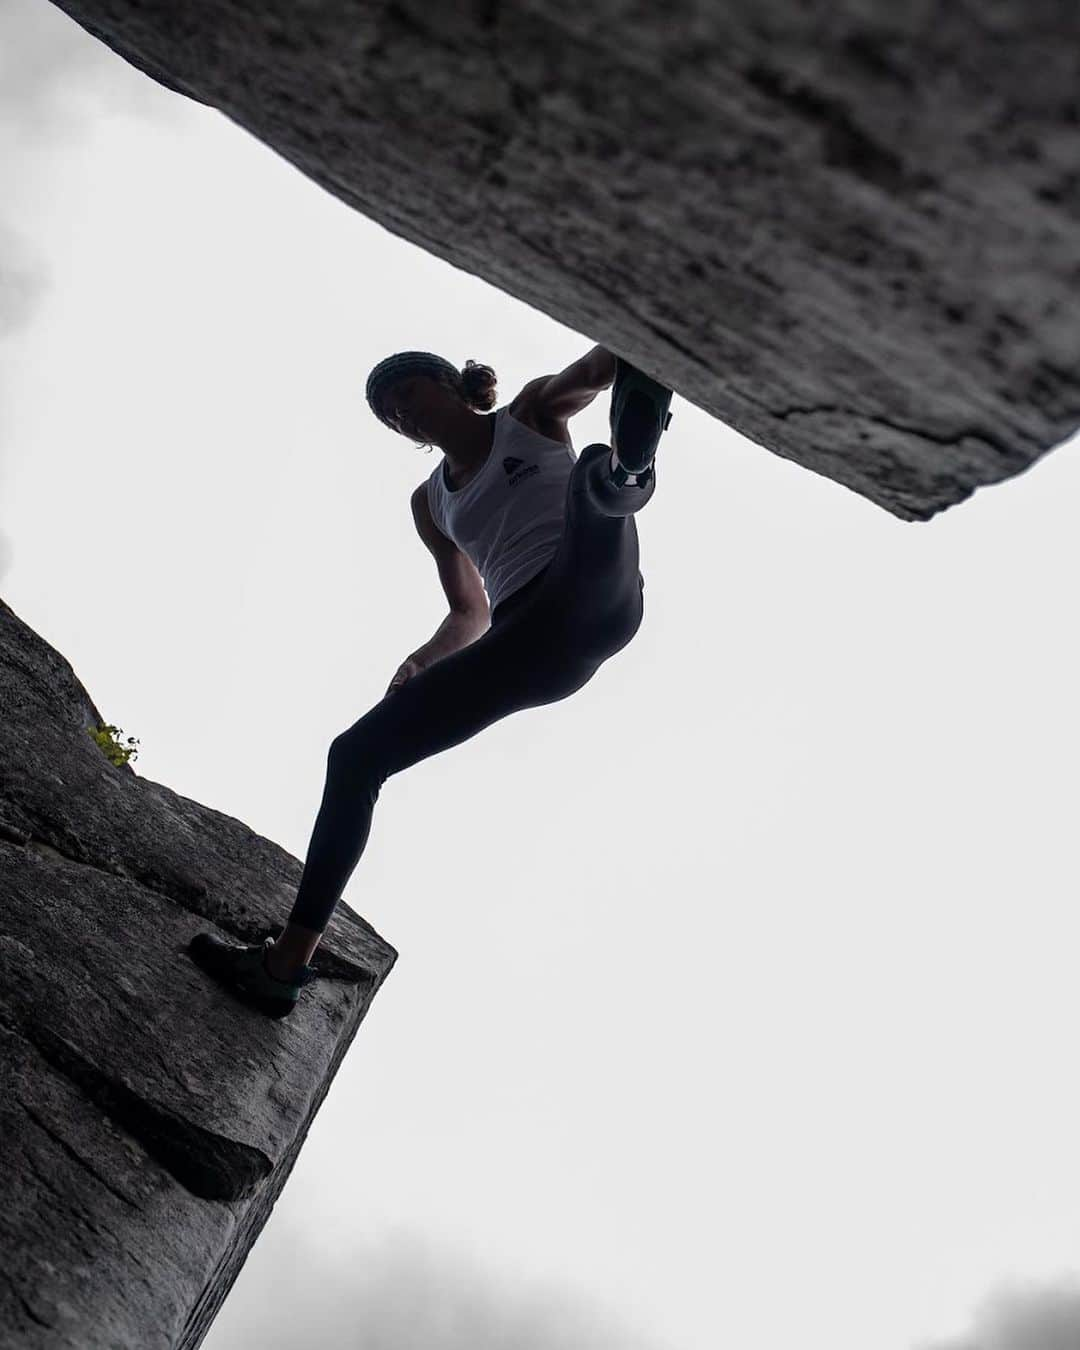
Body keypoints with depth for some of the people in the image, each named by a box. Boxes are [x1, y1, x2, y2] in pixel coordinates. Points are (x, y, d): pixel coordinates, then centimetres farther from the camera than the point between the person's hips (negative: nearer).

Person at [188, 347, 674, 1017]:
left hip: (590, 601, -5)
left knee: (591, 477, -34)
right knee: (356, 753, -2)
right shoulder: (431, 504, 27)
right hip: (527, 646, 5)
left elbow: (597, 366, 0)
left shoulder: (533, 414, 17)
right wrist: (426, 658, 8)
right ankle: (286, 964, -1)